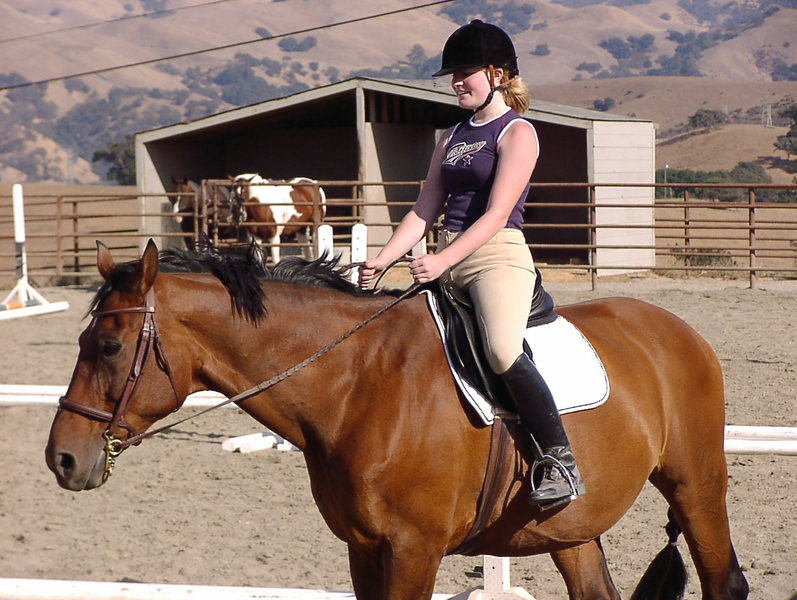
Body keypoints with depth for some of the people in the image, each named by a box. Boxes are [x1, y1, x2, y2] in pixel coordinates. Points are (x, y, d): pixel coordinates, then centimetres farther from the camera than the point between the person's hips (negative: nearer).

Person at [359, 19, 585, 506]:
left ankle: (562, 463, -28)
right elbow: (424, 213, 16)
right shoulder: (453, 138, 20)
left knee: (503, 349, -32)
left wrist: (442, 262, -23)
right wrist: (382, 261, 2)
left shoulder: (517, 133, -3)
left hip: (498, 256, -9)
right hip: (447, 265, 9)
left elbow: (496, 215, -13)